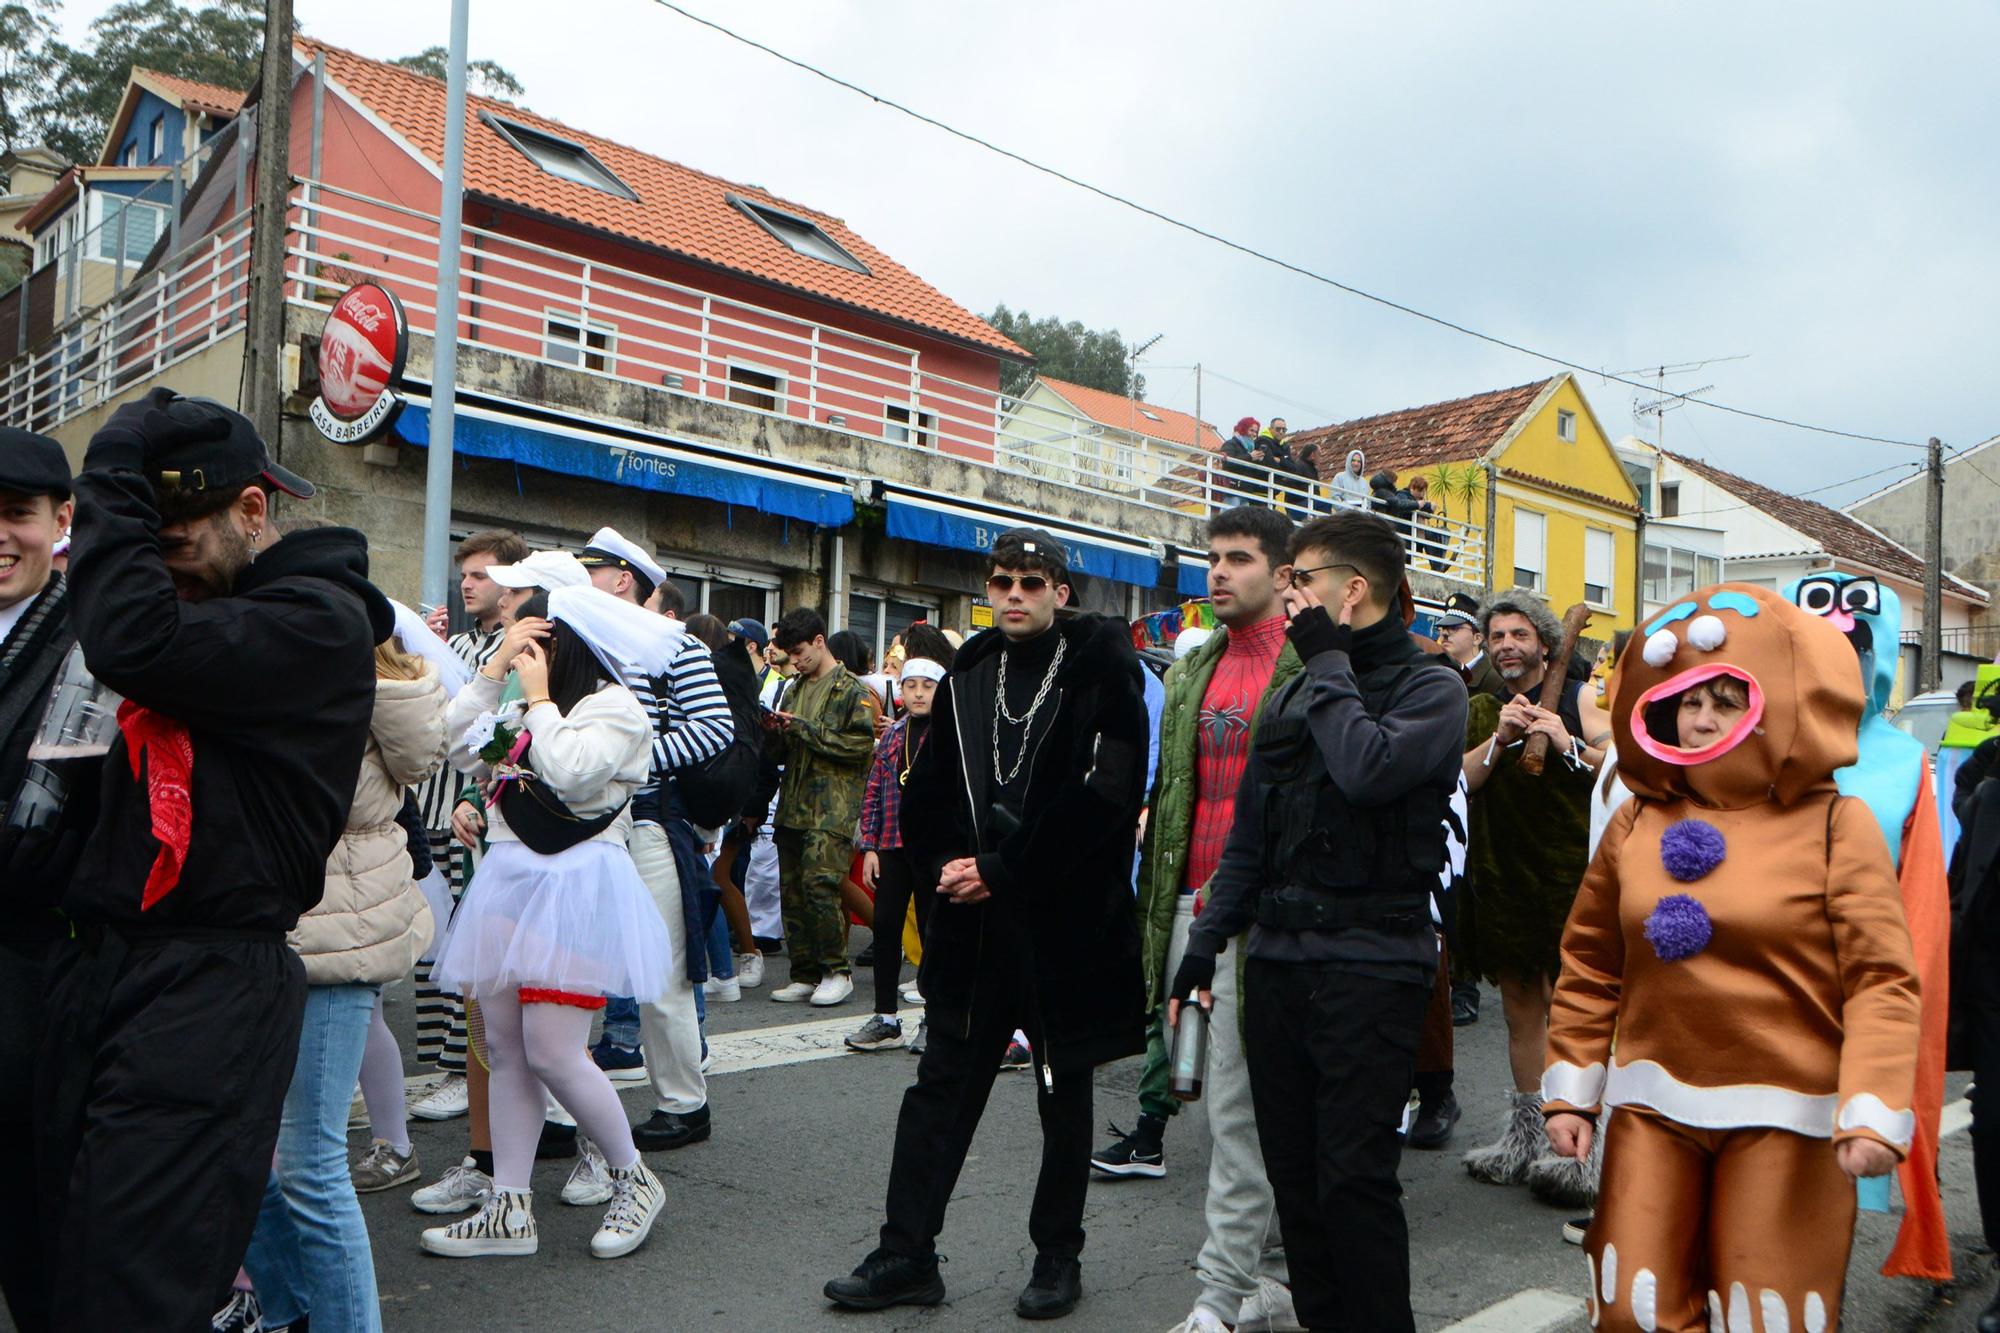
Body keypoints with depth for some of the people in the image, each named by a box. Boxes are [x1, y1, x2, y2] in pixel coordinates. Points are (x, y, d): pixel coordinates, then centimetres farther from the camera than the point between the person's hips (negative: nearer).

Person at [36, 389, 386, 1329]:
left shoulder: (319, 621, -12)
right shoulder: (207, 608, 17)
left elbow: (134, 643, -26)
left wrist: (116, 469, -16)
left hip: (208, 992, -9)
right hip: (99, 962, 9)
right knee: (65, 1243, 14)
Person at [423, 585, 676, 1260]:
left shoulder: (614, 706, -6)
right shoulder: (524, 711, 22)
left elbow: (571, 773, -21)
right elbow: (457, 745, 12)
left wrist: (540, 699, -9)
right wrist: (493, 669, 7)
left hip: (573, 890, -9)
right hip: (509, 883, 9)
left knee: (552, 1052, -12)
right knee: (506, 1051, 9)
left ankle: (634, 1180, 8)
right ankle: (509, 1210, 17)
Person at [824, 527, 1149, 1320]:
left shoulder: (1101, 676, -6)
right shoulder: (967, 678, 10)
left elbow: (1101, 797, -16)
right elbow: (925, 793, 12)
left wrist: (1001, 871, -16)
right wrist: (946, 864, -6)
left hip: (1065, 923, -4)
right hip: (973, 921, 5)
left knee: (1064, 1096, 10)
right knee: (942, 1085, 9)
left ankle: (1058, 1255, 25)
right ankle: (907, 1254, 18)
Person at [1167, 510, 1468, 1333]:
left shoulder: (1430, 687, -2)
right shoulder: (1295, 691, 17)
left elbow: (1368, 769, -24)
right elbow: (1250, 831, 18)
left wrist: (1328, 662, -11)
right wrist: (1205, 944, 13)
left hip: (1370, 964, -6)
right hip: (1277, 958, 7)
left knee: (1354, 1177, -5)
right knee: (1292, 1172, 11)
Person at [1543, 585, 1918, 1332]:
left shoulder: (1836, 827, -7)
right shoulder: (1636, 824, 3)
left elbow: (1881, 982, -11)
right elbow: (1589, 967, 8)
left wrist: (1872, 1113, -19)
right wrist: (1569, 1090, 6)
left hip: (1783, 1117, -3)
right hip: (1652, 1105, 3)